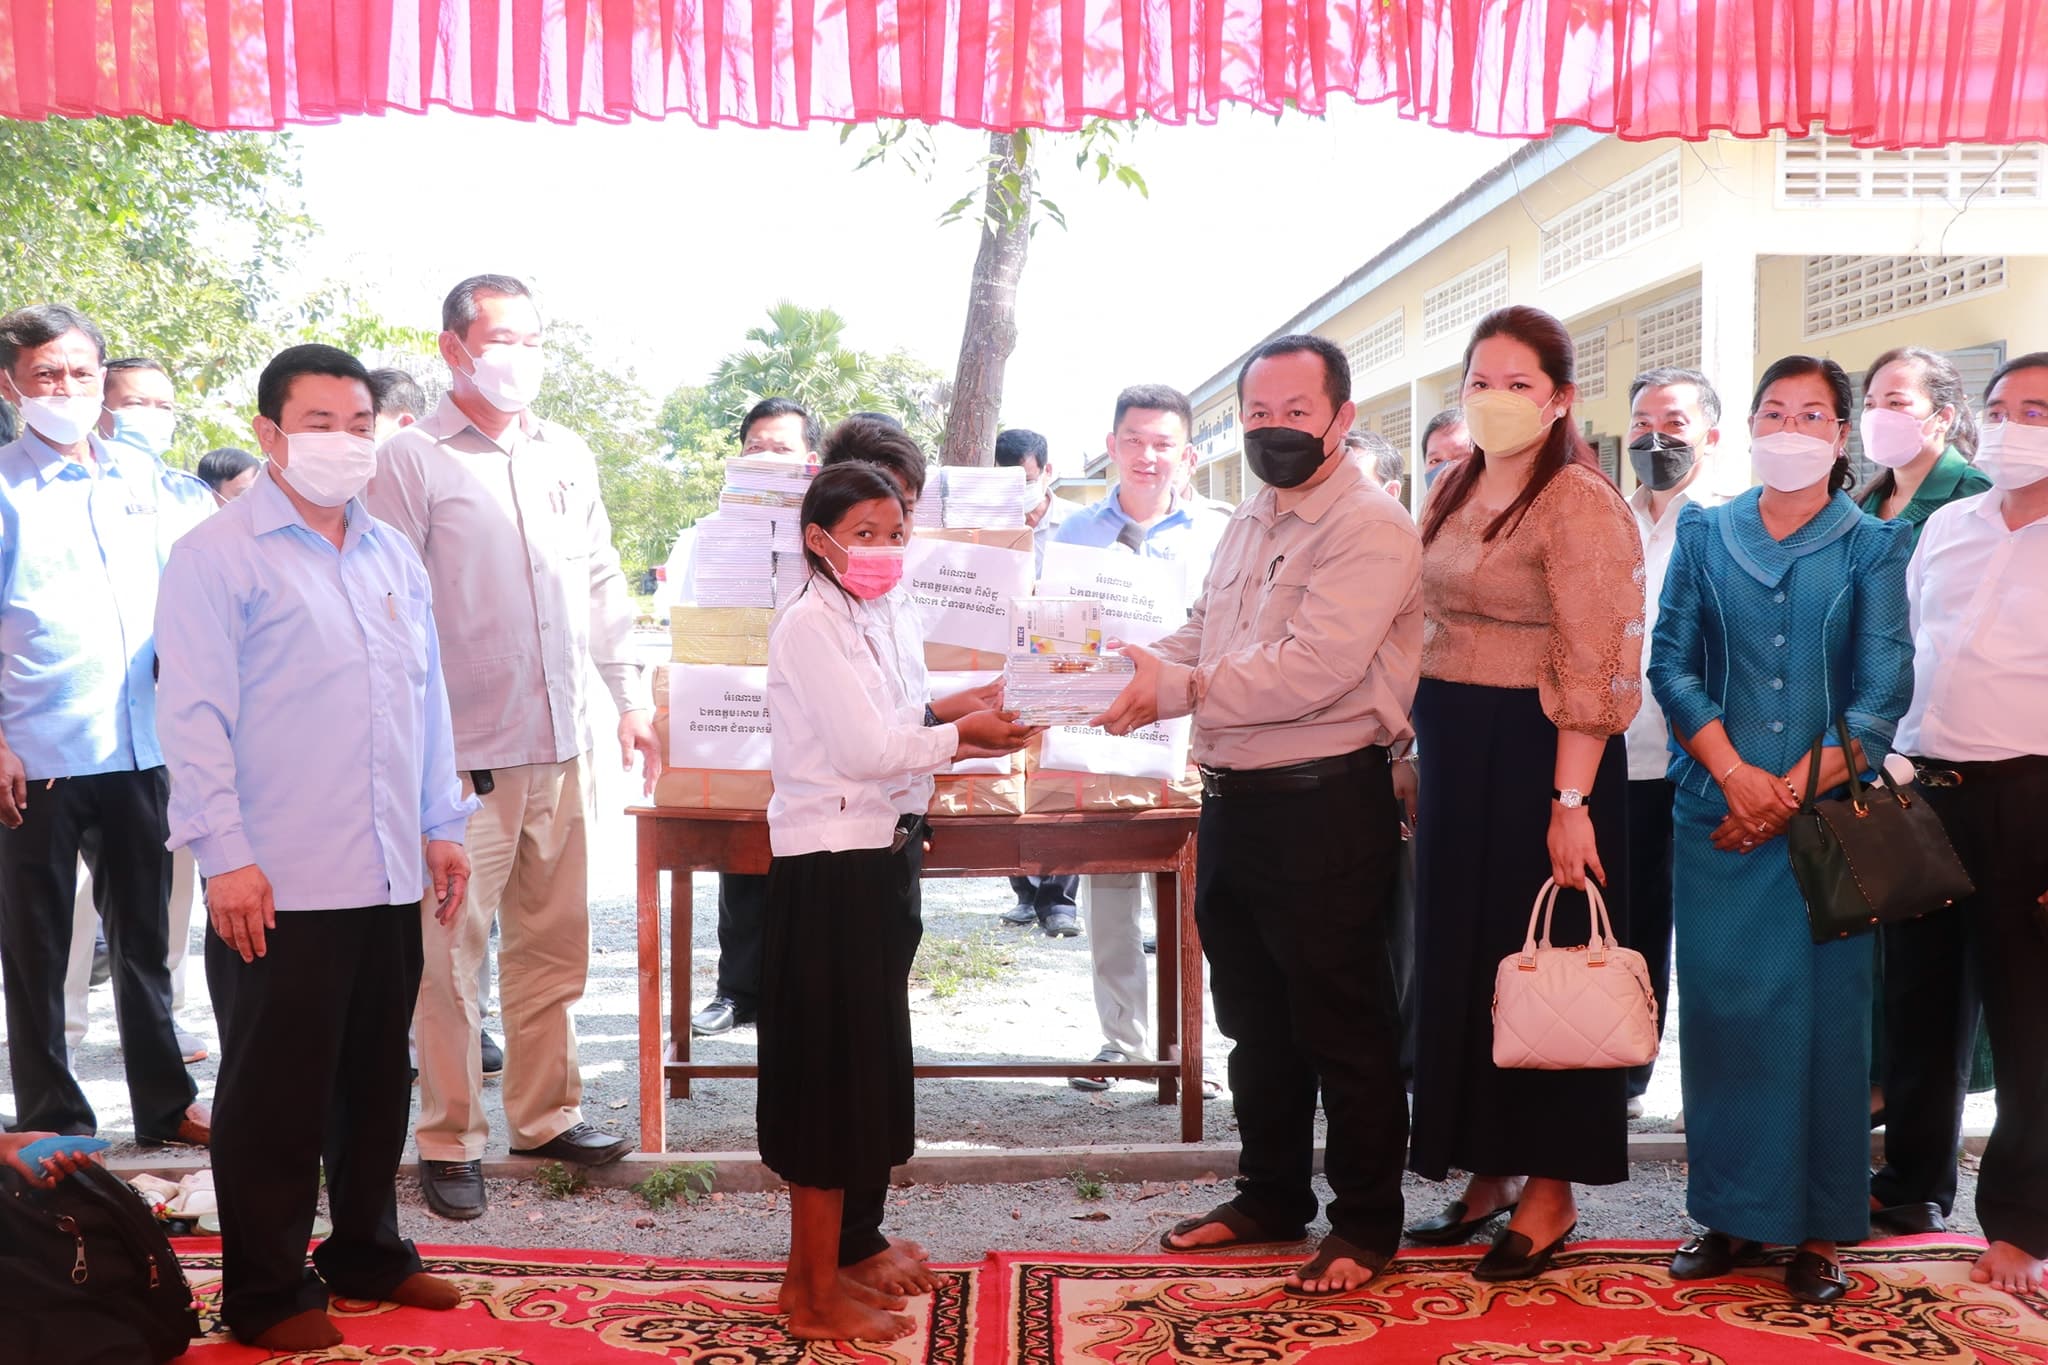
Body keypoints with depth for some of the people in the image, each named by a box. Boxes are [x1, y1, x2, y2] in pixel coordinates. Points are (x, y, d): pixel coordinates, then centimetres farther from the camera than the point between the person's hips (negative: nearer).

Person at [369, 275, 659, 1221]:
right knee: (452, 950, 1)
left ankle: (545, 1114, 26)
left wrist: (630, 699, 15)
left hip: (561, 743, 6)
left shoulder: (567, 456, 13)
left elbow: (602, 585, 18)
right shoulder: (413, 460, -5)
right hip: (463, 750, -5)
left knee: (551, 943, 13)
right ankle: (449, 1141, 13)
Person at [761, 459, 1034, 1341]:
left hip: (885, 852, 9)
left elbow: (899, 733, 9)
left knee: (876, 1052, 17)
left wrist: (949, 715, -9)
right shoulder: (810, 625, -13)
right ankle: (812, 1288, 8)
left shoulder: (892, 623, 12)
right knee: (830, 1061, -2)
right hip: (828, 862, -8)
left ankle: (856, 1239, 32)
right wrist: (962, 735, -11)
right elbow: (865, 746, -19)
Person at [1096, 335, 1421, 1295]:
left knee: (1343, 1027, 3)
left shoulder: (1370, 529, -14)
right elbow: (1202, 636, 18)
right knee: (1254, 1019, 19)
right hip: (1234, 800, 9)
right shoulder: (1251, 522, 15)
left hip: (1325, 807, -9)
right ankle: (1272, 1195, 35)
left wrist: (1176, 690, -24)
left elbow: (1313, 669, -25)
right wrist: (1135, 668, -1)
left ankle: (1368, 1222, 19)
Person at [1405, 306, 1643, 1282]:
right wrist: (1426, 757, 12)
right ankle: (1489, 1170, 27)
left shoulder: (1580, 505, -12)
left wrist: (1570, 801, -23)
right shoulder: (1454, 493, 12)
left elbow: (1595, 668, -18)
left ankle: (1550, 1188, 17)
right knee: (1457, 960, 12)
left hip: (1539, 755, -8)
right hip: (1454, 751, 8)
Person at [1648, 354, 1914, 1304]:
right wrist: (1737, 775, -11)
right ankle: (1730, 1214, 15)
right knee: (1721, 1004, 3)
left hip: (1828, 811, -1)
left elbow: (1883, 691, -3)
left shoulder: (1872, 547, 5)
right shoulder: (1705, 533, 9)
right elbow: (1672, 663, 1)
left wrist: (1794, 789, -12)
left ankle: (1817, 1228, 11)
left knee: (1822, 1008, 1)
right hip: (1716, 809, 1)